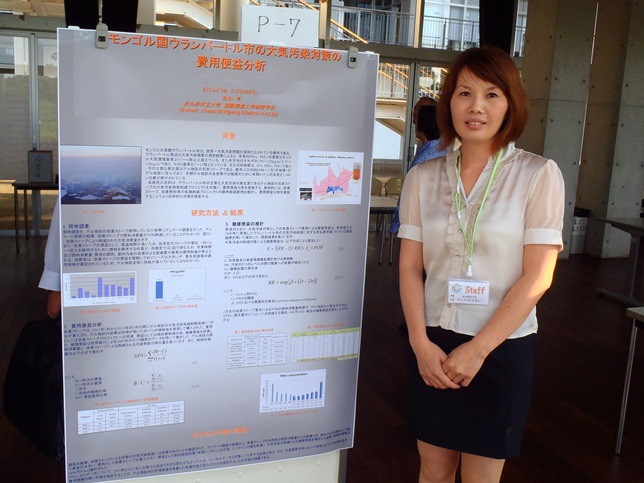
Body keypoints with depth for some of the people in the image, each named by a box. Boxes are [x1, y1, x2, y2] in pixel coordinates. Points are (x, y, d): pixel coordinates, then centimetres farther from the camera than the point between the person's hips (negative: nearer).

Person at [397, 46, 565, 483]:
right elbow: (410, 267, 1)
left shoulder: (539, 175, -7)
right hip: (433, 344, 3)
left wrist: (477, 350, -13)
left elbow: (537, 276, -10)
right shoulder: (423, 177, 2)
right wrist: (421, 343, -10)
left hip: (502, 347, -2)